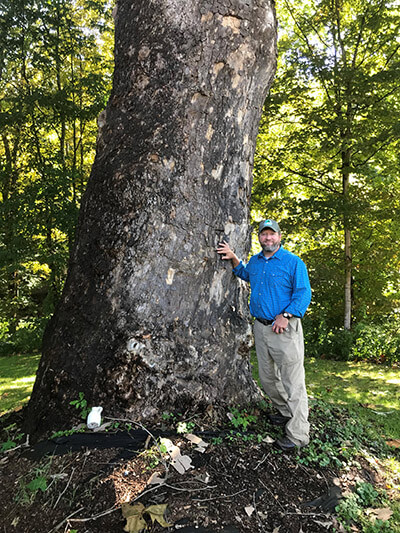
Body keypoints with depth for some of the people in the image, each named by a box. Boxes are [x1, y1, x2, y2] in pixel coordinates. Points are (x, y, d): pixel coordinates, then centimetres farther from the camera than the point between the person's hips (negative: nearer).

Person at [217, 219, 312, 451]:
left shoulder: (294, 262, -7)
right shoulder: (255, 261, 12)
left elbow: (303, 293, -11)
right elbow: (246, 274, 34)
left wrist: (286, 315, -22)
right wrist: (234, 258, 18)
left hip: (285, 330, -7)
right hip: (261, 328, 7)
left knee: (293, 381, -4)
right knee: (267, 378, 17)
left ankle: (298, 434, 7)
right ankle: (286, 412, 39)